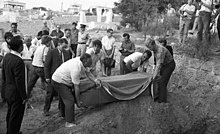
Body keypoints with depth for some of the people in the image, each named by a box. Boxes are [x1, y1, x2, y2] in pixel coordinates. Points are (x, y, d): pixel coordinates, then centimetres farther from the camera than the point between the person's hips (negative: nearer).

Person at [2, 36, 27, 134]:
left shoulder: (7, 56, -1)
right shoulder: (18, 61, -27)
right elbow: (19, 81, -25)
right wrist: (24, 96, -16)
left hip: (8, 92, 9)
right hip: (16, 93, -9)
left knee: (10, 114, 24)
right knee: (16, 116, 8)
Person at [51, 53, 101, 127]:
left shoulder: (81, 61, -9)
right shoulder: (76, 69, -34)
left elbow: (87, 72, 10)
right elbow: (76, 87, -26)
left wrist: (96, 81, 2)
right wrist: (78, 101, -16)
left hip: (64, 80, 10)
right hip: (58, 82, -10)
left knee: (70, 99, 13)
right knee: (69, 100, -14)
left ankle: (71, 119, 23)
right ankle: (69, 123, -6)